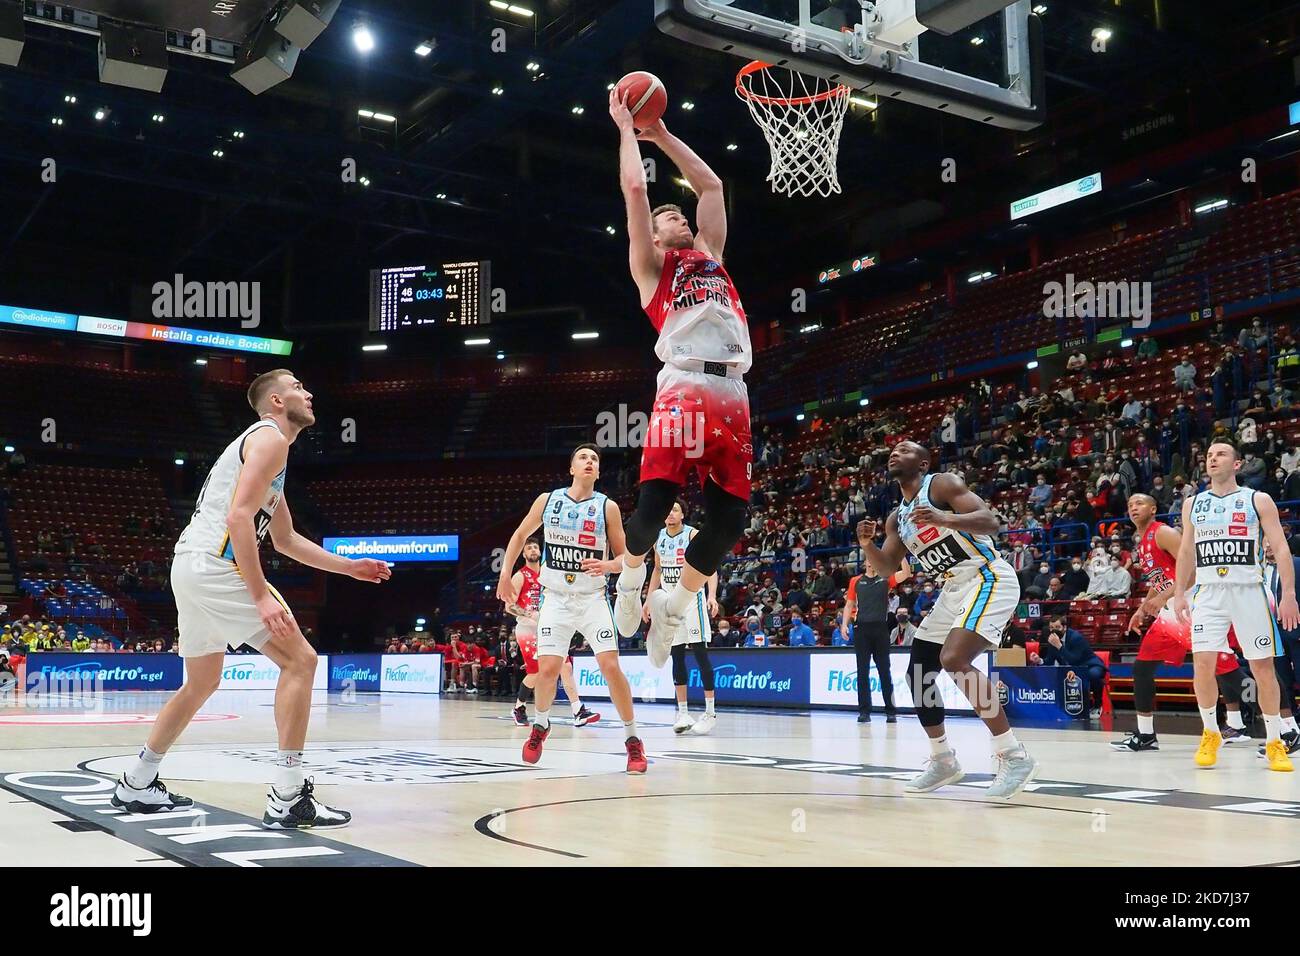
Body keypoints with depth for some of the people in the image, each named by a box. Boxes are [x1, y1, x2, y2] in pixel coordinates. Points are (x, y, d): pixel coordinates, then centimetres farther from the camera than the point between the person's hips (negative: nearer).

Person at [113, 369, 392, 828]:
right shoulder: (271, 438, -6)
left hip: (189, 567, 10)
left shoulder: (260, 442, 26)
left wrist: (349, 566, 27)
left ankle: (137, 785, 32)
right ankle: (288, 798, -10)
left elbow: (285, 539, 30)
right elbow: (238, 517, -19)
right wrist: (261, 597, -22)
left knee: (202, 682, 23)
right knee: (300, 659, -9)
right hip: (216, 564, -10)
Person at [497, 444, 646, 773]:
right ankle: (540, 725, 24)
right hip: (556, 598, 1)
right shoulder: (547, 500, 1)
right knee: (548, 668, -6)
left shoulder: (607, 507, -4)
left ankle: (632, 739, 1)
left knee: (610, 666, -12)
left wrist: (607, 565, -21)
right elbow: (520, 535, 16)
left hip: (592, 598, -1)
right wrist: (506, 574, 10)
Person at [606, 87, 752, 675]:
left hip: (732, 394, 5)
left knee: (729, 518, -1)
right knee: (654, 502, -15)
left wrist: (664, 137, 39)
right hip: (684, 388, -5)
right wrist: (626, 128, 22)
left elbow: (711, 185, 35)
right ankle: (631, 574, 18)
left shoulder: (709, 255, 30)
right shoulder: (651, 264, 17)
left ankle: (675, 603, 21)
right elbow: (634, 189, 10)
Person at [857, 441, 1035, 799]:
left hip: (989, 579, -9)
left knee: (954, 660, -28)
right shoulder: (897, 517, 14)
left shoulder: (942, 484, -10)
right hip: (955, 588, 9)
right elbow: (885, 567, 15)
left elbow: (990, 521, -21)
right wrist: (866, 543, -4)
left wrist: (943, 519, -37)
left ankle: (1014, 756, -23)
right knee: (918, 674, 9)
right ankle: (943, 761, 22)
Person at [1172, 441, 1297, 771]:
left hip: (1249, 591, -2)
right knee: (1203, 663, -9)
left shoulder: (1258, 500, 3)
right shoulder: (1193, 504, 13)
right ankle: (1210, 734, 10)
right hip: (1209, 592, 2)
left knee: (1263, 667, -1)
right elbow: (1186, 552, 18)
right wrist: (1179, 593, 10)